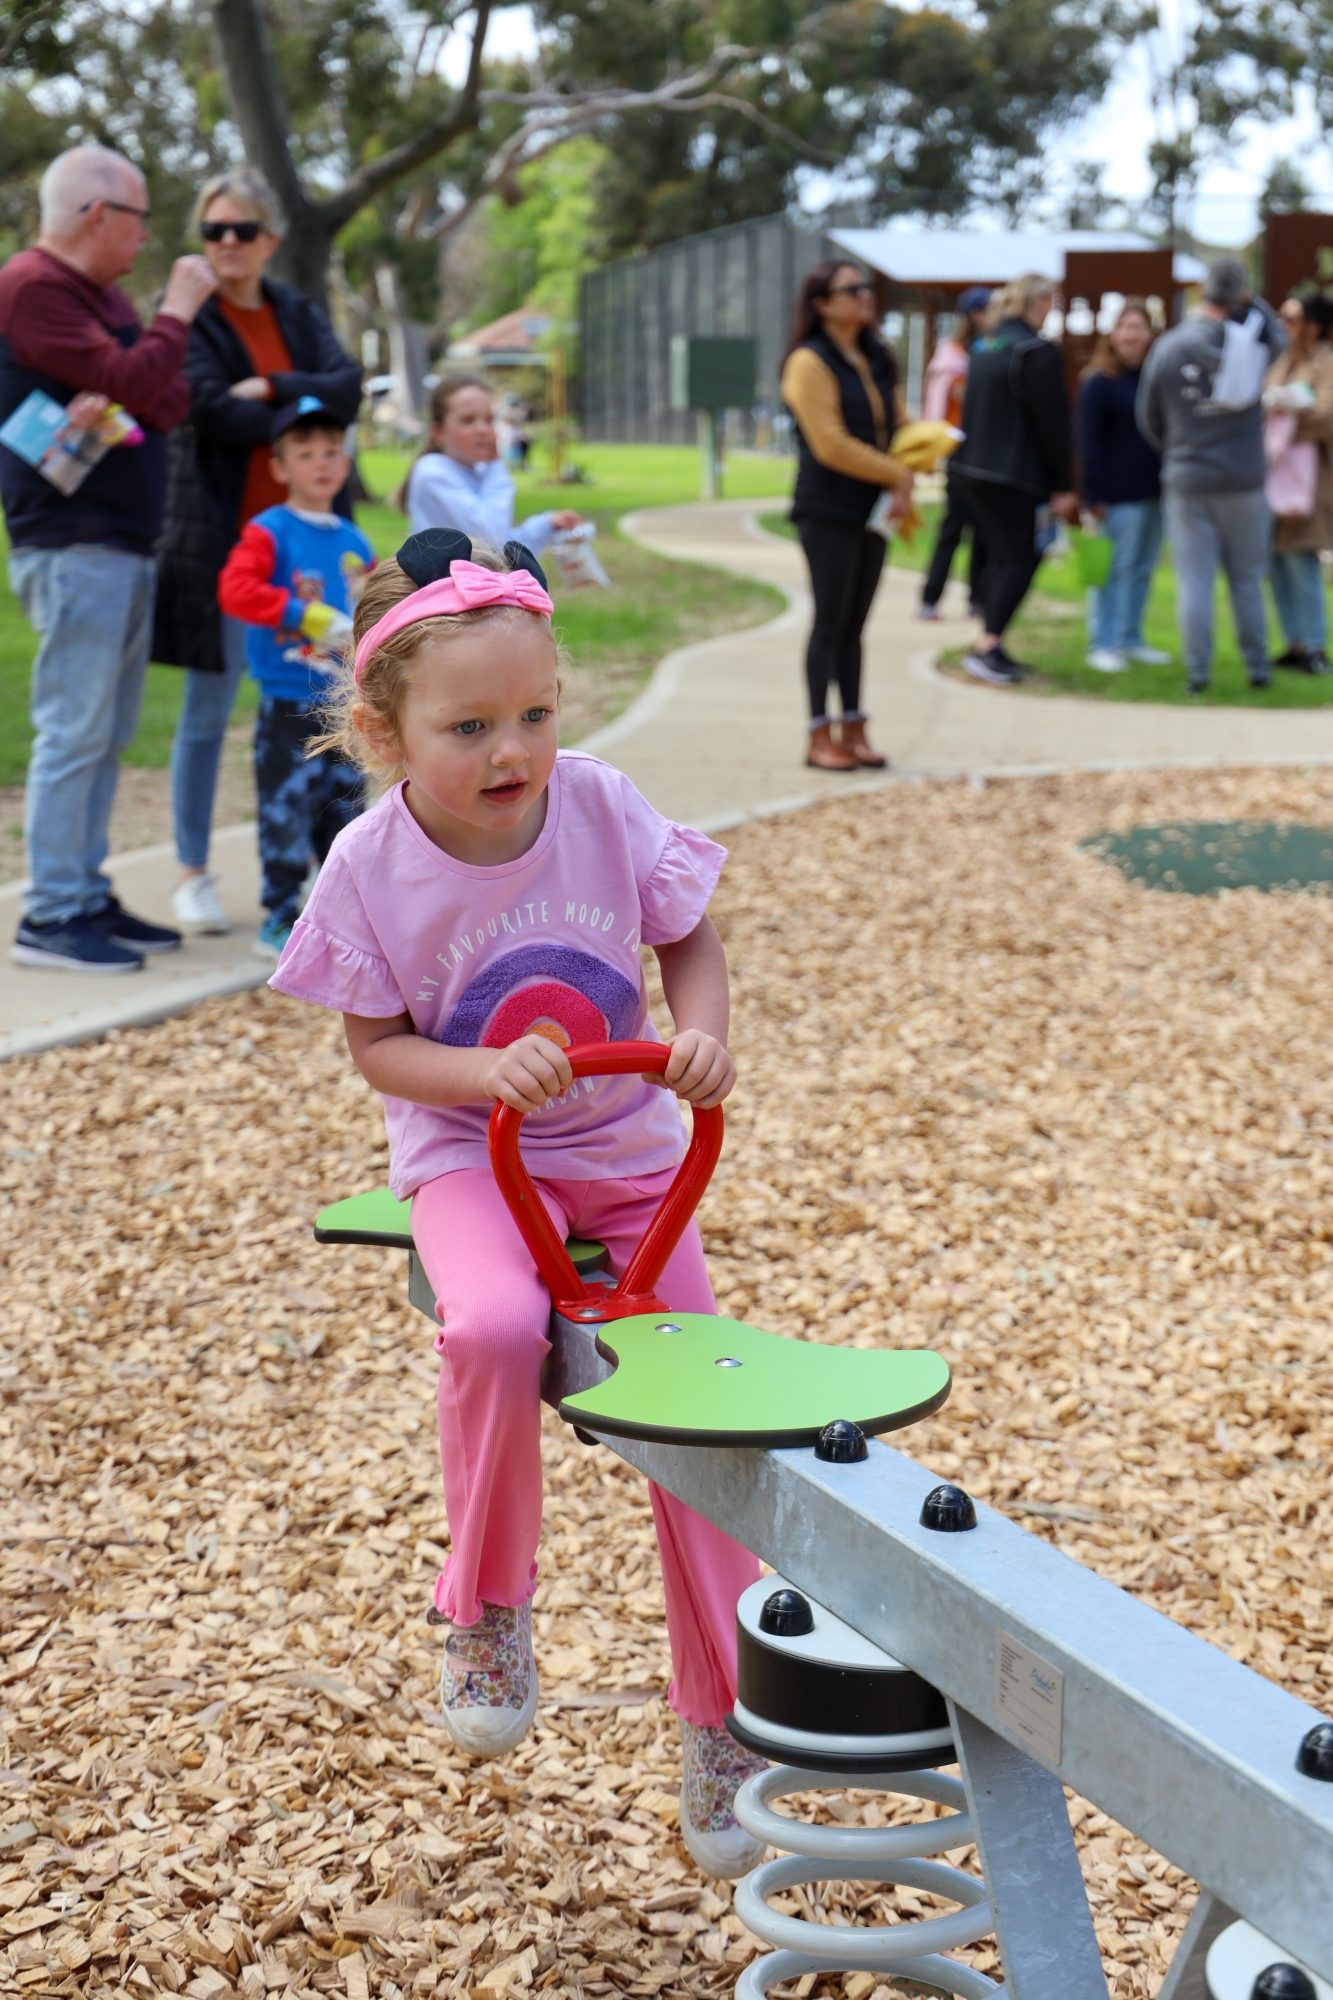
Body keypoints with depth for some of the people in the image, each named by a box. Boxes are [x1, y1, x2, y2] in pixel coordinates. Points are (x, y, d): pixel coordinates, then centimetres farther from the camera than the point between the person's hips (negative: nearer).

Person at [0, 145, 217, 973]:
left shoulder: (106, 293, 20)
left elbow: (170, 400, 11)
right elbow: (125, 381, -17)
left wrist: (117, 400, -10)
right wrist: (178, 311, -5)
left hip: (127, 545, 9)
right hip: (74, 546, -9)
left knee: (108, 733, 10)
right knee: (74, 730, -10)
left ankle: (89, 897, 16)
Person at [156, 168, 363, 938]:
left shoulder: (297, 313, 12)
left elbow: (349, 388, -4)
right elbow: (218, 414, -17)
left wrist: (274, 389, -17)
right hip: (223, 539, -4)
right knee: (209, 712, 0)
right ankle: (193, 874, 10)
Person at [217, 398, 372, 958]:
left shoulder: (354, 543, 11)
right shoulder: (269, 532, -8)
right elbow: (235, 590, -23)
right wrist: (309, 616, -27)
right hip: (289, 705, -6)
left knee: (346, 806, 13)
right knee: (287, 810, -5)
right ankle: (280, 918, 4)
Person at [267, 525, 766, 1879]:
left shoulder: (601, 809, -13)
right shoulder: (371, 869, -17)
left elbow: (690, 940, 1)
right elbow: (378, 1046, -8)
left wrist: (702, 1036, -19)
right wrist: (486, 1072, -27)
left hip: (626, 1148, 3)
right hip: (468, 1155, -2)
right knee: (496, 1327, -35)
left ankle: (719, 1727, 18)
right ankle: (488, 1606, -7)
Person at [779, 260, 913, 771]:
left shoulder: (876, 360, 13)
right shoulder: (810, 362, -10)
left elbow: (897, 423, 17)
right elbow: (830, 445, -16)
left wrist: (901, 478, -5)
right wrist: (897, 475, -12)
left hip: (871, 509, 7)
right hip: (828, 512, -7)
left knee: (854, 626, 10)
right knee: (830, 623, -3)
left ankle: (854, 730, 15)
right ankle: (820, 738, 2)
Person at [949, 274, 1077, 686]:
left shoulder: (985, 347, 14)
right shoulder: (1038, 352, -13)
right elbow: (1052, 423, -13)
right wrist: (1062, 486, -8)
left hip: (970, 468, 8)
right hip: (1010, 477, -8)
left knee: (997, 555, 15)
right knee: (1019, 558, -4)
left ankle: (991, 643, 14)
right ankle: (987, 647, -14)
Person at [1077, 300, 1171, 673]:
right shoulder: (1098, 383, -6)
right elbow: (1089, 444, -9)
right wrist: (1094, 496, -14)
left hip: (1154, 492, 6)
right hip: (1117, 496, -6)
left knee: (1142, 569, 11)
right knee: (1115, 569, -2)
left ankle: (1132, 639, 20)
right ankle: (1103, 644, 5)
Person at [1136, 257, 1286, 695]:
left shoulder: (1167, 348, -3)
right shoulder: (1252, 340, -7)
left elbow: (1148, 418, 7)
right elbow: (1278, 339, 19)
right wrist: (1252, 302, 18)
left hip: (1186, 481, 0)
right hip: (1243, 481, 0)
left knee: (1194, 581, 2)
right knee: (1247, 580, 11)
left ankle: (1197, 671, 0)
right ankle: (1257, 667, 15)